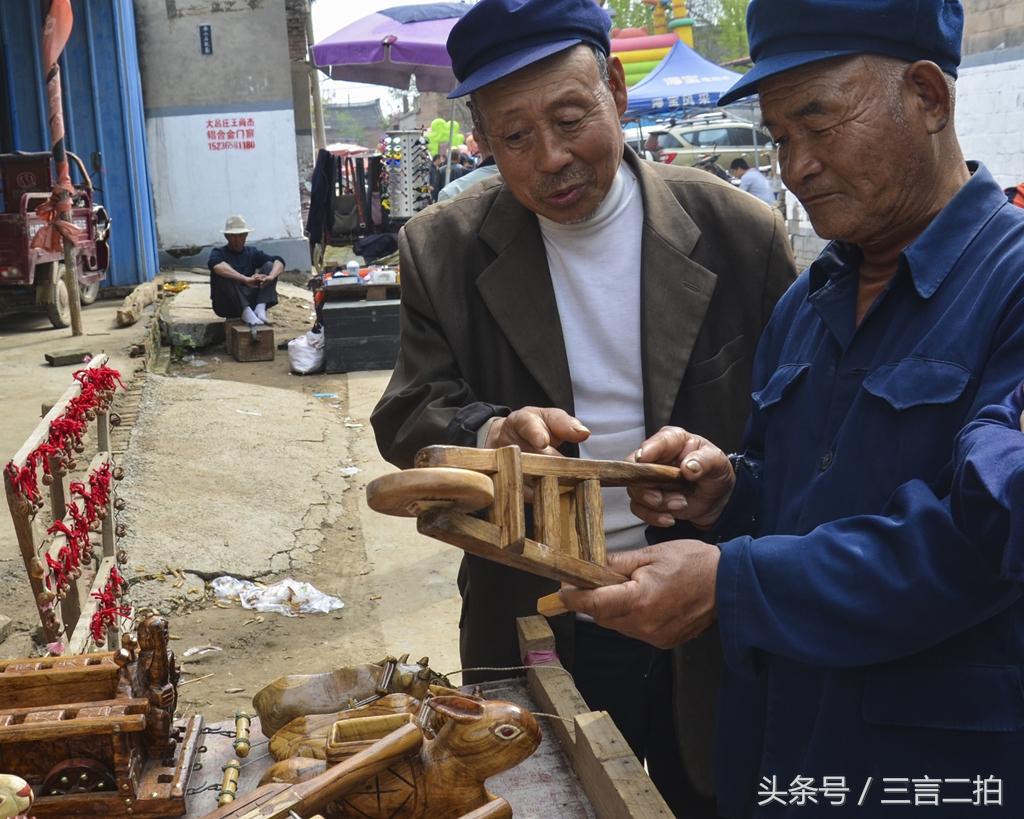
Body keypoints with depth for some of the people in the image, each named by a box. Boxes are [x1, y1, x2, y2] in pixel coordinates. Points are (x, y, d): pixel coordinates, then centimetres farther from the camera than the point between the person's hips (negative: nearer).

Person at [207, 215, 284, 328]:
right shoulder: (219, 253, 1)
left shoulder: (252, 252, 14)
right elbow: (216, 265, -26)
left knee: (269, 265, -7)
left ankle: (260, 309, -28)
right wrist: (246, 279, -38)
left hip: (249, 301, 3)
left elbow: (278, 261, -2)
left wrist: (271, 277, -26)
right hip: (226, 305, -3)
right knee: (223, 273, -28)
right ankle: (246, 313, -40)